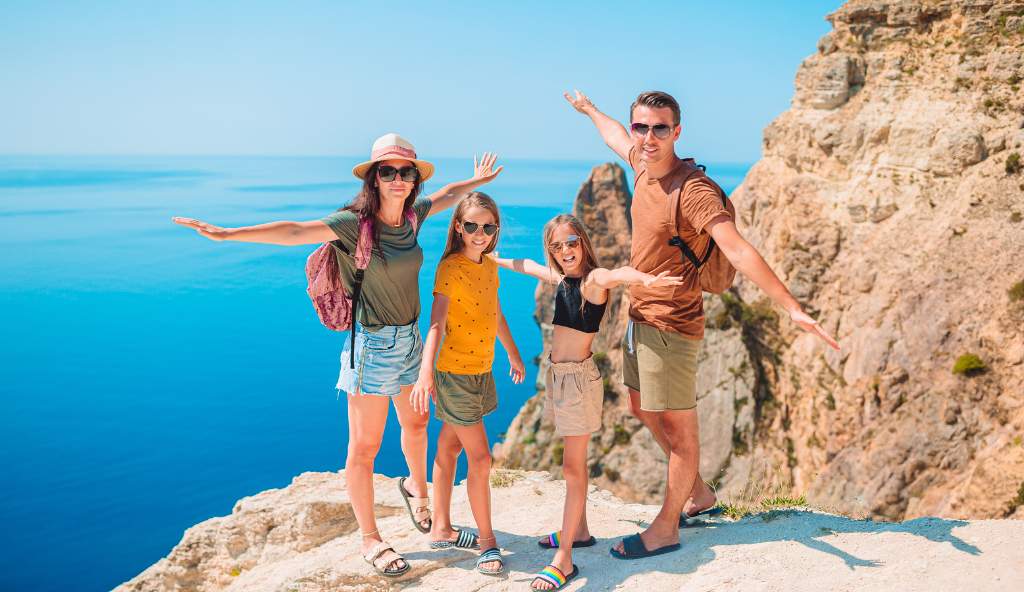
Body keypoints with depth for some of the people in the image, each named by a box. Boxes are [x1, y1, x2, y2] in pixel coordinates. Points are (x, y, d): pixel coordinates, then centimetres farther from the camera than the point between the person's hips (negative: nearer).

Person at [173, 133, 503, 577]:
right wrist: (227, 234, -37)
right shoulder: (354, 222, -17)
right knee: (365, 447, 3)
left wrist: (475, 181, 37)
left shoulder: (411, 215, 1)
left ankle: (415, 485, 52)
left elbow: (445, 196, 22)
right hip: (373, 345, -7)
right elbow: (295, 231, -28)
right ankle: (370, 540, 17)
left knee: (416, 424, 23)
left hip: (410, 340, 7)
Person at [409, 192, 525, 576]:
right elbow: (435, 324, -28)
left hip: (481, 371, 7)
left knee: (449, 448, 17)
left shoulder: (490, 265, 6)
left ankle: (441, 530, 28)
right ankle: (487, 540, 11)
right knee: (480, 458, -3)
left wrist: (514, 354, 30)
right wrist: (425, 374, -41)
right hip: (454, 373, -7)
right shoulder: (450, 268, -18)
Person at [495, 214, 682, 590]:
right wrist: (498, 261, 47)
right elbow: (528, 266, 30)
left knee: (572, 466, -6)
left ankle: (564, 559, -3)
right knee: (574, 460, 16)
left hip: (579, 377, -8)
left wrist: (645, 279, -62)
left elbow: (616, 274, -40)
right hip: (557, 374, 8)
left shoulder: (594, 279, -15)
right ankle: (579, 531, 29)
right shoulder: (562, 278, 9)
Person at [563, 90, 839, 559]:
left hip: (671, 326, -10)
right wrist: (589, 109, 45)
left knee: (678, 426, 4)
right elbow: (616, 137, 26)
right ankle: (698, 493, 39)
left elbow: (738, 249, -33)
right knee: (643, 410, 22)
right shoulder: (644, 165, 2)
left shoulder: (693, 191, -23)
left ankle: (667, 529, 19)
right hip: (640, 316, 10)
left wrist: (791, 307, -42)